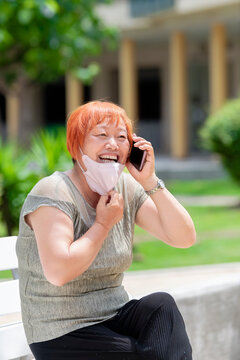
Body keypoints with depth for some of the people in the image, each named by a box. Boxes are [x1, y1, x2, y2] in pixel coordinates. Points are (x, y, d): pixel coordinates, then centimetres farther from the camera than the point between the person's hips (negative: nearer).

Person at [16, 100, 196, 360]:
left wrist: (150, 181, -9)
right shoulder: (53, 193, -15)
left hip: (115, 318, 6)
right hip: (63, 338, -6)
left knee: (162, 305, -23)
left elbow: (184, 238, -2)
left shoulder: (127, 189, 5)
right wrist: (103, 224, -16)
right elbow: (58, 272, -28)